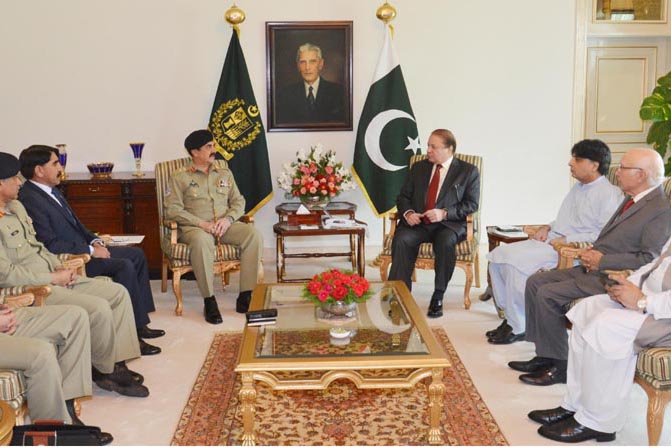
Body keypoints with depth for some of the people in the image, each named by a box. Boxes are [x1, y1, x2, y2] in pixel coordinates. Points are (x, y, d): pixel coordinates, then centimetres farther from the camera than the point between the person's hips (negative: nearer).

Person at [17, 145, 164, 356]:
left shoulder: (51, 190, 12)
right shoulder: (30, 200, -19)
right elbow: (50, 245, -24)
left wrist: (95, 241, 4)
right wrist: (90, 251, -19)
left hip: (83, 248, 11)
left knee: (137, 254, 8)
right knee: (124, 266, -24)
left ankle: (139, 323, 9)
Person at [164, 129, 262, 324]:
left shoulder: (224, 171, 18)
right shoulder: (180, 176, 4)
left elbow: (238, 201, 13)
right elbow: (172, 209, -6)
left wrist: (228, 218, -9)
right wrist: (202, 223, -18)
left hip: (224, 226, 4)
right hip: (194, 227, -4)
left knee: (254, 235, -25)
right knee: (201, 240, -40)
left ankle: (245, 298, -23)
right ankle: (209, 301, -31)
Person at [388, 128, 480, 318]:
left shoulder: (468, 171, 7)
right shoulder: (419, 168, 18)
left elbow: (471, 204, 0)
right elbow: (403, 196, 17)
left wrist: (444, 213, -15)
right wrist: (408, 213, -6)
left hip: (449, 225, -3)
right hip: (418, 223, 3)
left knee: (446, 242, -37)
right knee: (401, 239, -30)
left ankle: (438, 297, -23)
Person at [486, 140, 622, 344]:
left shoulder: (609, 194, -9)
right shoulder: (578, 187, 20)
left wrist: (567, 240, -17)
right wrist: (547, 227, 10)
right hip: (551, 241, 9)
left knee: (516, 260, -28)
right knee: (498, 254, -6)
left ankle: (518, 327, -15)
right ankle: (511, 315, 1)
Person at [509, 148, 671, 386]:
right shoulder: (632, 200, 16)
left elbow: (648, 259, -21)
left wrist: (602, 260, -17)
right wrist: (592, 253, 5)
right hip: (594, 269, 10)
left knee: (547, 294, -20)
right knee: (535, 282, 2)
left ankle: (560, 366, -7)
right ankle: (544, 356, 5)